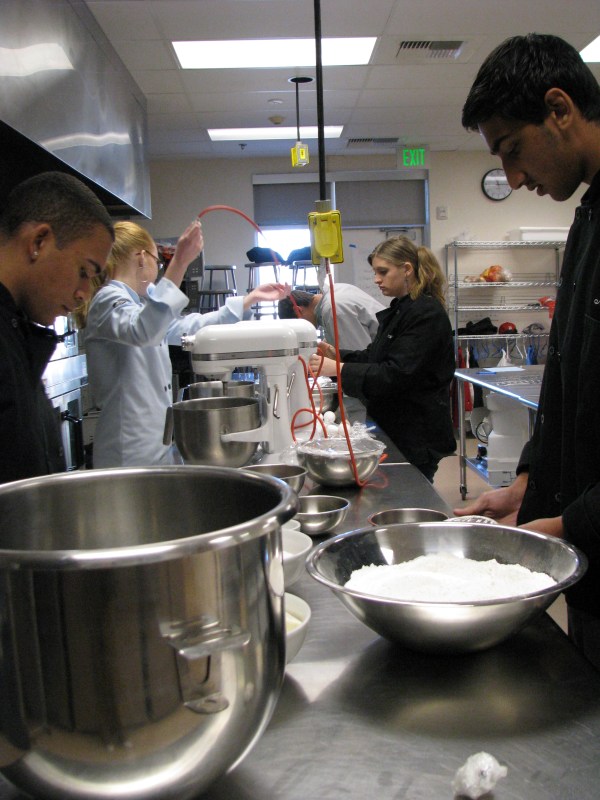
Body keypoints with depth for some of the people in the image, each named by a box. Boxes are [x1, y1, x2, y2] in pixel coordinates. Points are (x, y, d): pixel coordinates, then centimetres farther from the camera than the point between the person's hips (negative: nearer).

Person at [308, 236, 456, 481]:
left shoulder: (427, 314, -18)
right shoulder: (399, 310, 12)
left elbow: (397, 375, -25)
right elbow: (375, 357, 16)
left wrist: (338, 369, -26)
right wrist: (337, 355, 0)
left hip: (418, 436, -9)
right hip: (394, 428, 9)